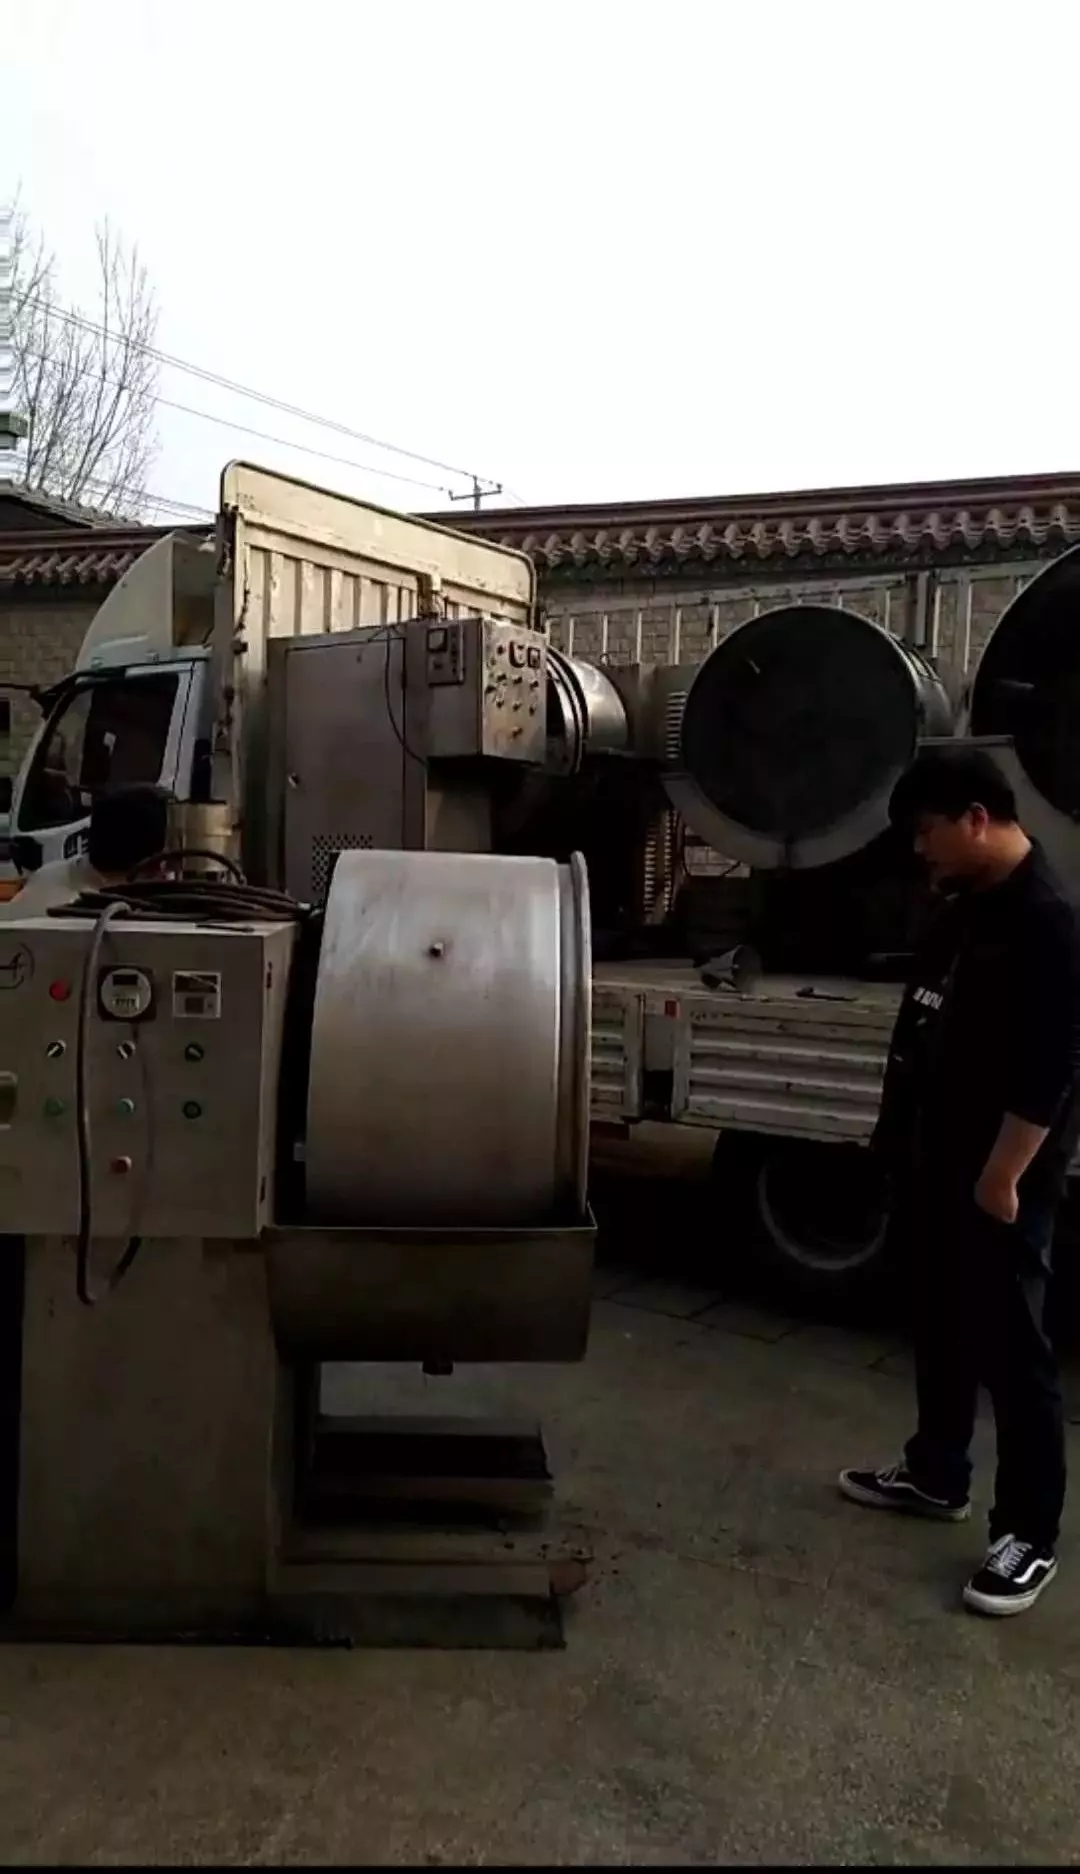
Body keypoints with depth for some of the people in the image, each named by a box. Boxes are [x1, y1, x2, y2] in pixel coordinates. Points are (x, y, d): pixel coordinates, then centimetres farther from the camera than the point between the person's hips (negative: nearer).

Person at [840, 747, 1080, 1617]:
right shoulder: (968, 907, 9)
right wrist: (908, 1141, 18)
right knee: (941, 1330, 20)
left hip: (1000, 1183, -9)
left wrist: (1003, 1178, -20)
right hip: (939, 1167, 9)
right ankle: (937, 1475, 36)